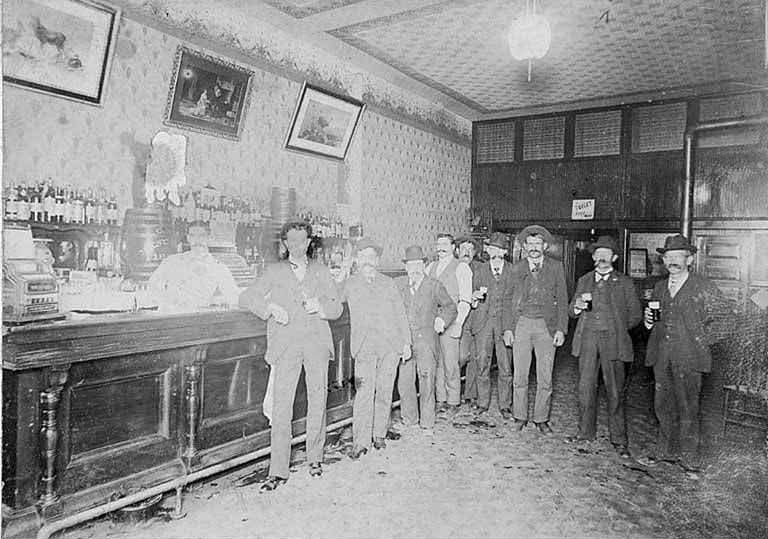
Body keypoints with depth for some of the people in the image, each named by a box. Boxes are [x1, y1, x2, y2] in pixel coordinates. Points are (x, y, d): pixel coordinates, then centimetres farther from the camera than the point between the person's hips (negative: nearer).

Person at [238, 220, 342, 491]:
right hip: (286, 344, -1)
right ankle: (278, 471, 2)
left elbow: (337, 308, 12)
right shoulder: (274, 271, 13)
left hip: (317, 342, 1)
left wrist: (320, 306, -10)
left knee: (317, 402, 5)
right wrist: (270, 308, -11)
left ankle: (315, 457, 24)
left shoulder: (321, 271, 16)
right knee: (281, 406, -5)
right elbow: (246, 298, 6)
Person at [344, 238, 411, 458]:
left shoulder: (388, 283, 14)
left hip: (391, 345, 2)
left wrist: (406, 342, 10)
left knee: (384, 392, 6)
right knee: (363, 394, -9)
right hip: (365, 347, -2)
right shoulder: (350, 285, 10)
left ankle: (379, 435, 20)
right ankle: (360, 442, -3)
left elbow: (400, 314, 14)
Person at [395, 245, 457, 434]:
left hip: (426, 341, -2)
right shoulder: (397, 284, 5)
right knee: (404, 382, 6)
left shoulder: (434, 286, 0)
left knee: (427, 383, -2)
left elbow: (450, 307, 11)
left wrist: (442, 319, -7)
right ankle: (409, 418, 25)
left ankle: (427, 423, 13)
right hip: (404, 340, 2)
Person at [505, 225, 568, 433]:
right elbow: (510, 300, 8)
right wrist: (508, 328, 0)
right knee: (519, 376, 5)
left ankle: (541, 419, 18)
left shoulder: (556, 267, 4)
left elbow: (562, 300, 5)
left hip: (546, 326, -1)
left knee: (545, 378, 3)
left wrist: (561, 329, -3)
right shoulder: (516, 268, 7)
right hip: (521, 324, 1)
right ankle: (520, 417, 19)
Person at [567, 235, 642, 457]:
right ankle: (585, 431, 18)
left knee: (615, 391, -1)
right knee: (585, 387, 5)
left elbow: (635, 314, 8)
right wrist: (578, 305, -6)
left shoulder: (624, 283, 7)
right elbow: (572, 311, 15)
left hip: (612, 341, -3)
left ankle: (619, 440, 8)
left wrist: (617, 329, 1)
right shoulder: (584, 280, 15)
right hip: (587, 339, 3)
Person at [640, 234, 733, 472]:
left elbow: (725, 315, -2)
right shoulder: (659, 287, 13)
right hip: (661, 357, 5)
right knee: (663, 406, 12)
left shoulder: (703, 287, -4)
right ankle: (666, 451, 26)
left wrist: (704, 340, -5)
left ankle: (690, 459, 14)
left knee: (688, 409, 0)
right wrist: (649, 320, 1)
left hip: (689, 357, -5)